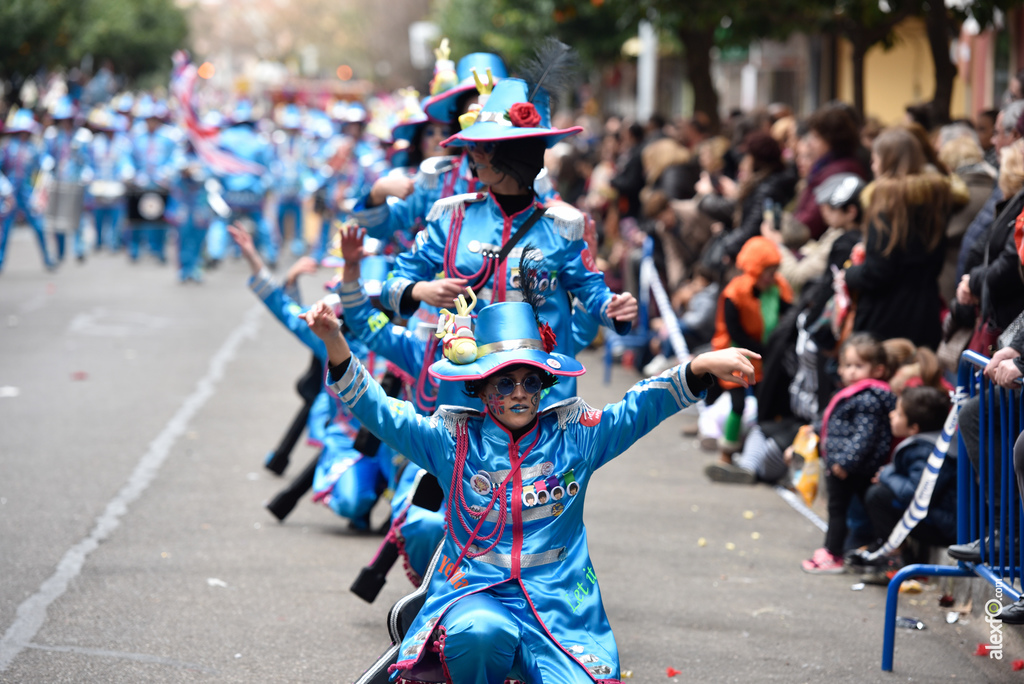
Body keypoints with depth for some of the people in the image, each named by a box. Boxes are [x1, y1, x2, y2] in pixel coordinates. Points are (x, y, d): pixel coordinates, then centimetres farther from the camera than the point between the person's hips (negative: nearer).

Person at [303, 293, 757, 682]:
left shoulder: (574, 436, 6)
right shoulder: (453, 440, 4)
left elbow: (642, 407, 0)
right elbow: (376, 409, 0)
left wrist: (702, 367, -17)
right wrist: (335, 344, -15)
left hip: (559, 610, 1)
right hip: (475, 597, -1)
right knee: (481, 631, -37)